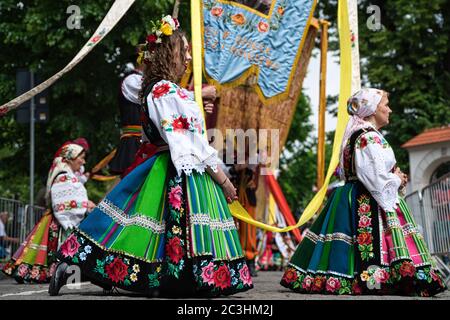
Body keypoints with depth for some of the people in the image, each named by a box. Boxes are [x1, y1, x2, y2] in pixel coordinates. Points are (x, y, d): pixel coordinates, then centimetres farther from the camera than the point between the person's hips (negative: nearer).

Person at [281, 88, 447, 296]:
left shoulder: (358, 135, 18)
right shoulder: (370, 138, -14)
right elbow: (377, 179, -21)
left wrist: (395, 178, 16)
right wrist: (397, 180, -2)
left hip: (356, 200, 10)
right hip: (369, 204, -10)